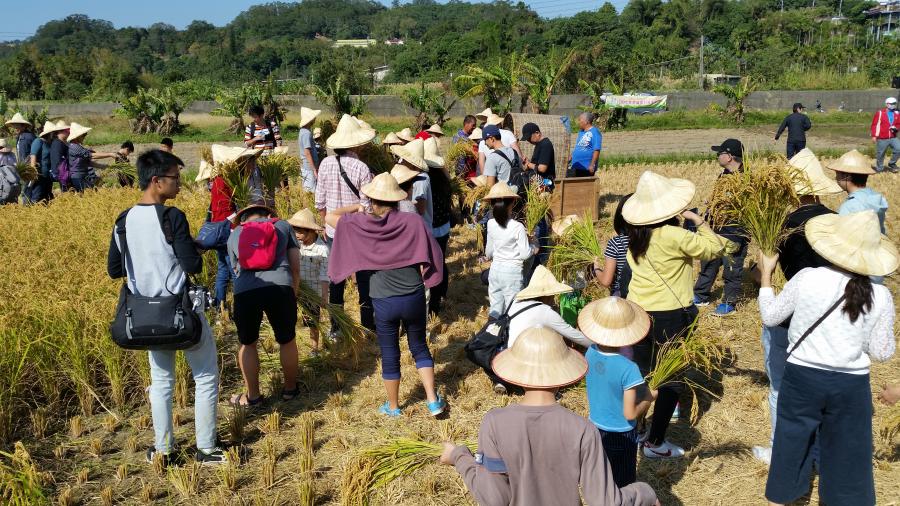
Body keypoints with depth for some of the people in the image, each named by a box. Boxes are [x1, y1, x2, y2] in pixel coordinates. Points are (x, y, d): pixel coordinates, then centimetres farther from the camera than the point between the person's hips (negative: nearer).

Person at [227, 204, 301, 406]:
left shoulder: (234, 235, 29)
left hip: (244, 290, 1)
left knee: (247, 344, 23)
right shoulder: (282, 226, 25)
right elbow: (296, 267, 22)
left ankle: (252, 396, 35)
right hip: (280, 286, -1)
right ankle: (290, 389, 38)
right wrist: (293, 293, 35)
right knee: (287, 341, 20)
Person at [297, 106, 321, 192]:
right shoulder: (307, 133, -19)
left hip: (305, 167, 10)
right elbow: (307, 153, -23)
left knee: (306, 191, 15)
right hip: (309, 168, -10)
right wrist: (315, 169, -21)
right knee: (311, 191, -5)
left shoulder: (303, 131, 10)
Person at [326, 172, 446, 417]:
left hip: (384, 302, -1)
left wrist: (356, 208, 13)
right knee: (420, 348, 20)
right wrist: (423, 280, 9)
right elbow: (432, 256, -7)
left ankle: (393, 407, 29)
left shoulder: (362, 224, -10)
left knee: (390, 355, 14)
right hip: (414, 298, 1)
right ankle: (433, 400, 18)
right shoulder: (413, 222, -8)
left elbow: (330, 217, -1)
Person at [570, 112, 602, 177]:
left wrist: (592, 165, -23)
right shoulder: (581, 132, 16)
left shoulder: (595, 132, -11)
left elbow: (597, 150, -18)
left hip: (587, 167, -9)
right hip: (576, 167, 9)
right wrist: (570, 157, 17)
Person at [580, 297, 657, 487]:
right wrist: (649, 398, -8)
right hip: (621, 435, -5)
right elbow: (630, 414, -24)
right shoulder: (628, 368, -29)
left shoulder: (590, 353, -12)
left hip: (597, 428, 5)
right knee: (623, 484, 16)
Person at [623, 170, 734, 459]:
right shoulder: (674, 236, -20)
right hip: (670, 317, -6)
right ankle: (655, 443, 15)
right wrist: (698, 220, 2)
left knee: (641, 375, 18)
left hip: (638, 312, 6)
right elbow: (713, 249, -10)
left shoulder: (635, 234, -1)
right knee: (671, 379, 8)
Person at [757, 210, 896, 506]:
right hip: (851, 385, 0)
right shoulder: (881, 297, -9)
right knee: (847, 453, 18)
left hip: (802, 377, 0)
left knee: (790, 446, 18)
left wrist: (766, 275, 11)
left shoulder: (806, 278, -13)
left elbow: (770, 317, 1)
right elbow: (881, 353, -2)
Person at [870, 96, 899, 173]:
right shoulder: (880, 113, -4)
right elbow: (875, 124, -4)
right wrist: (874, 136, -8)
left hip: (893, 138, 3)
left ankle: (892, 164, 5)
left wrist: (896, 128, -7)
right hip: (882, 139, -3)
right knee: (880, 154, 5)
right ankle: (879, 168, 21)